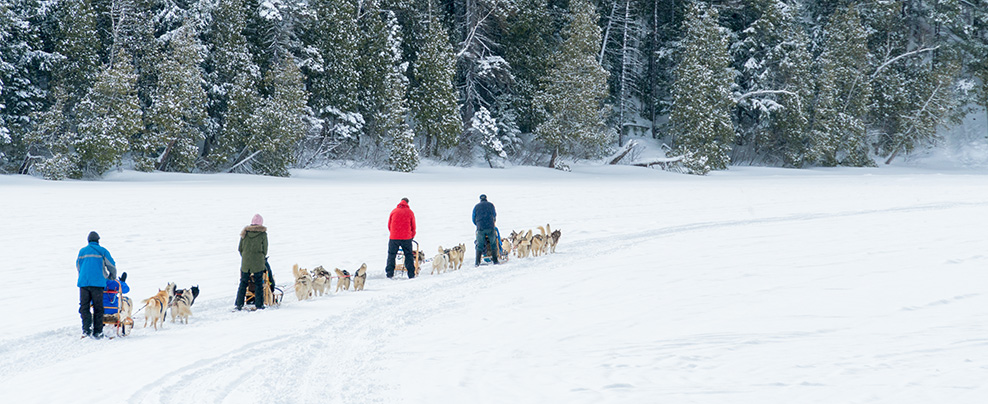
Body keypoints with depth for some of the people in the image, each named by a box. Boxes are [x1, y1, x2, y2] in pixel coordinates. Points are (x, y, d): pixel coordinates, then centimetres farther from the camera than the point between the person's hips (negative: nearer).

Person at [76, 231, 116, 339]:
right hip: (97, 283, -2)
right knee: (98, 308, 3)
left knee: (84, 307, 4)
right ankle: (97, 332, 1)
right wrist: (113, 277, 28)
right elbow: (112, 265, 10)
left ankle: (87, 328, -14)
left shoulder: (82, 251, 15)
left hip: (83, 282, 2)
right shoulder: (102, 251, 6)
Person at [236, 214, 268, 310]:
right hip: (258, 263, -3)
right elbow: (265, 250, 0)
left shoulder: (245, 233, 4)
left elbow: (240, 248, 9)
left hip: (245, 262, 3)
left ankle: (239, 304, 7)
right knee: (258, 284, 5)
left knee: (243, 283, 10)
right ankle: (259, 305, 6)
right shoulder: (263, 234, -4)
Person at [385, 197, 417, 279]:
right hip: (406, 238, -1)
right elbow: (413, 226, 7)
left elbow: (389, 225, 12)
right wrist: (412, 236, 21)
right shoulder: (410, 212, 1)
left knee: (391, 255, 11)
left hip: (394, 237, 1)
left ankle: (389, 274, 7)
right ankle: (411, 274, 2)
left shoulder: (394, 211, 5)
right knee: (408, 256, 6)